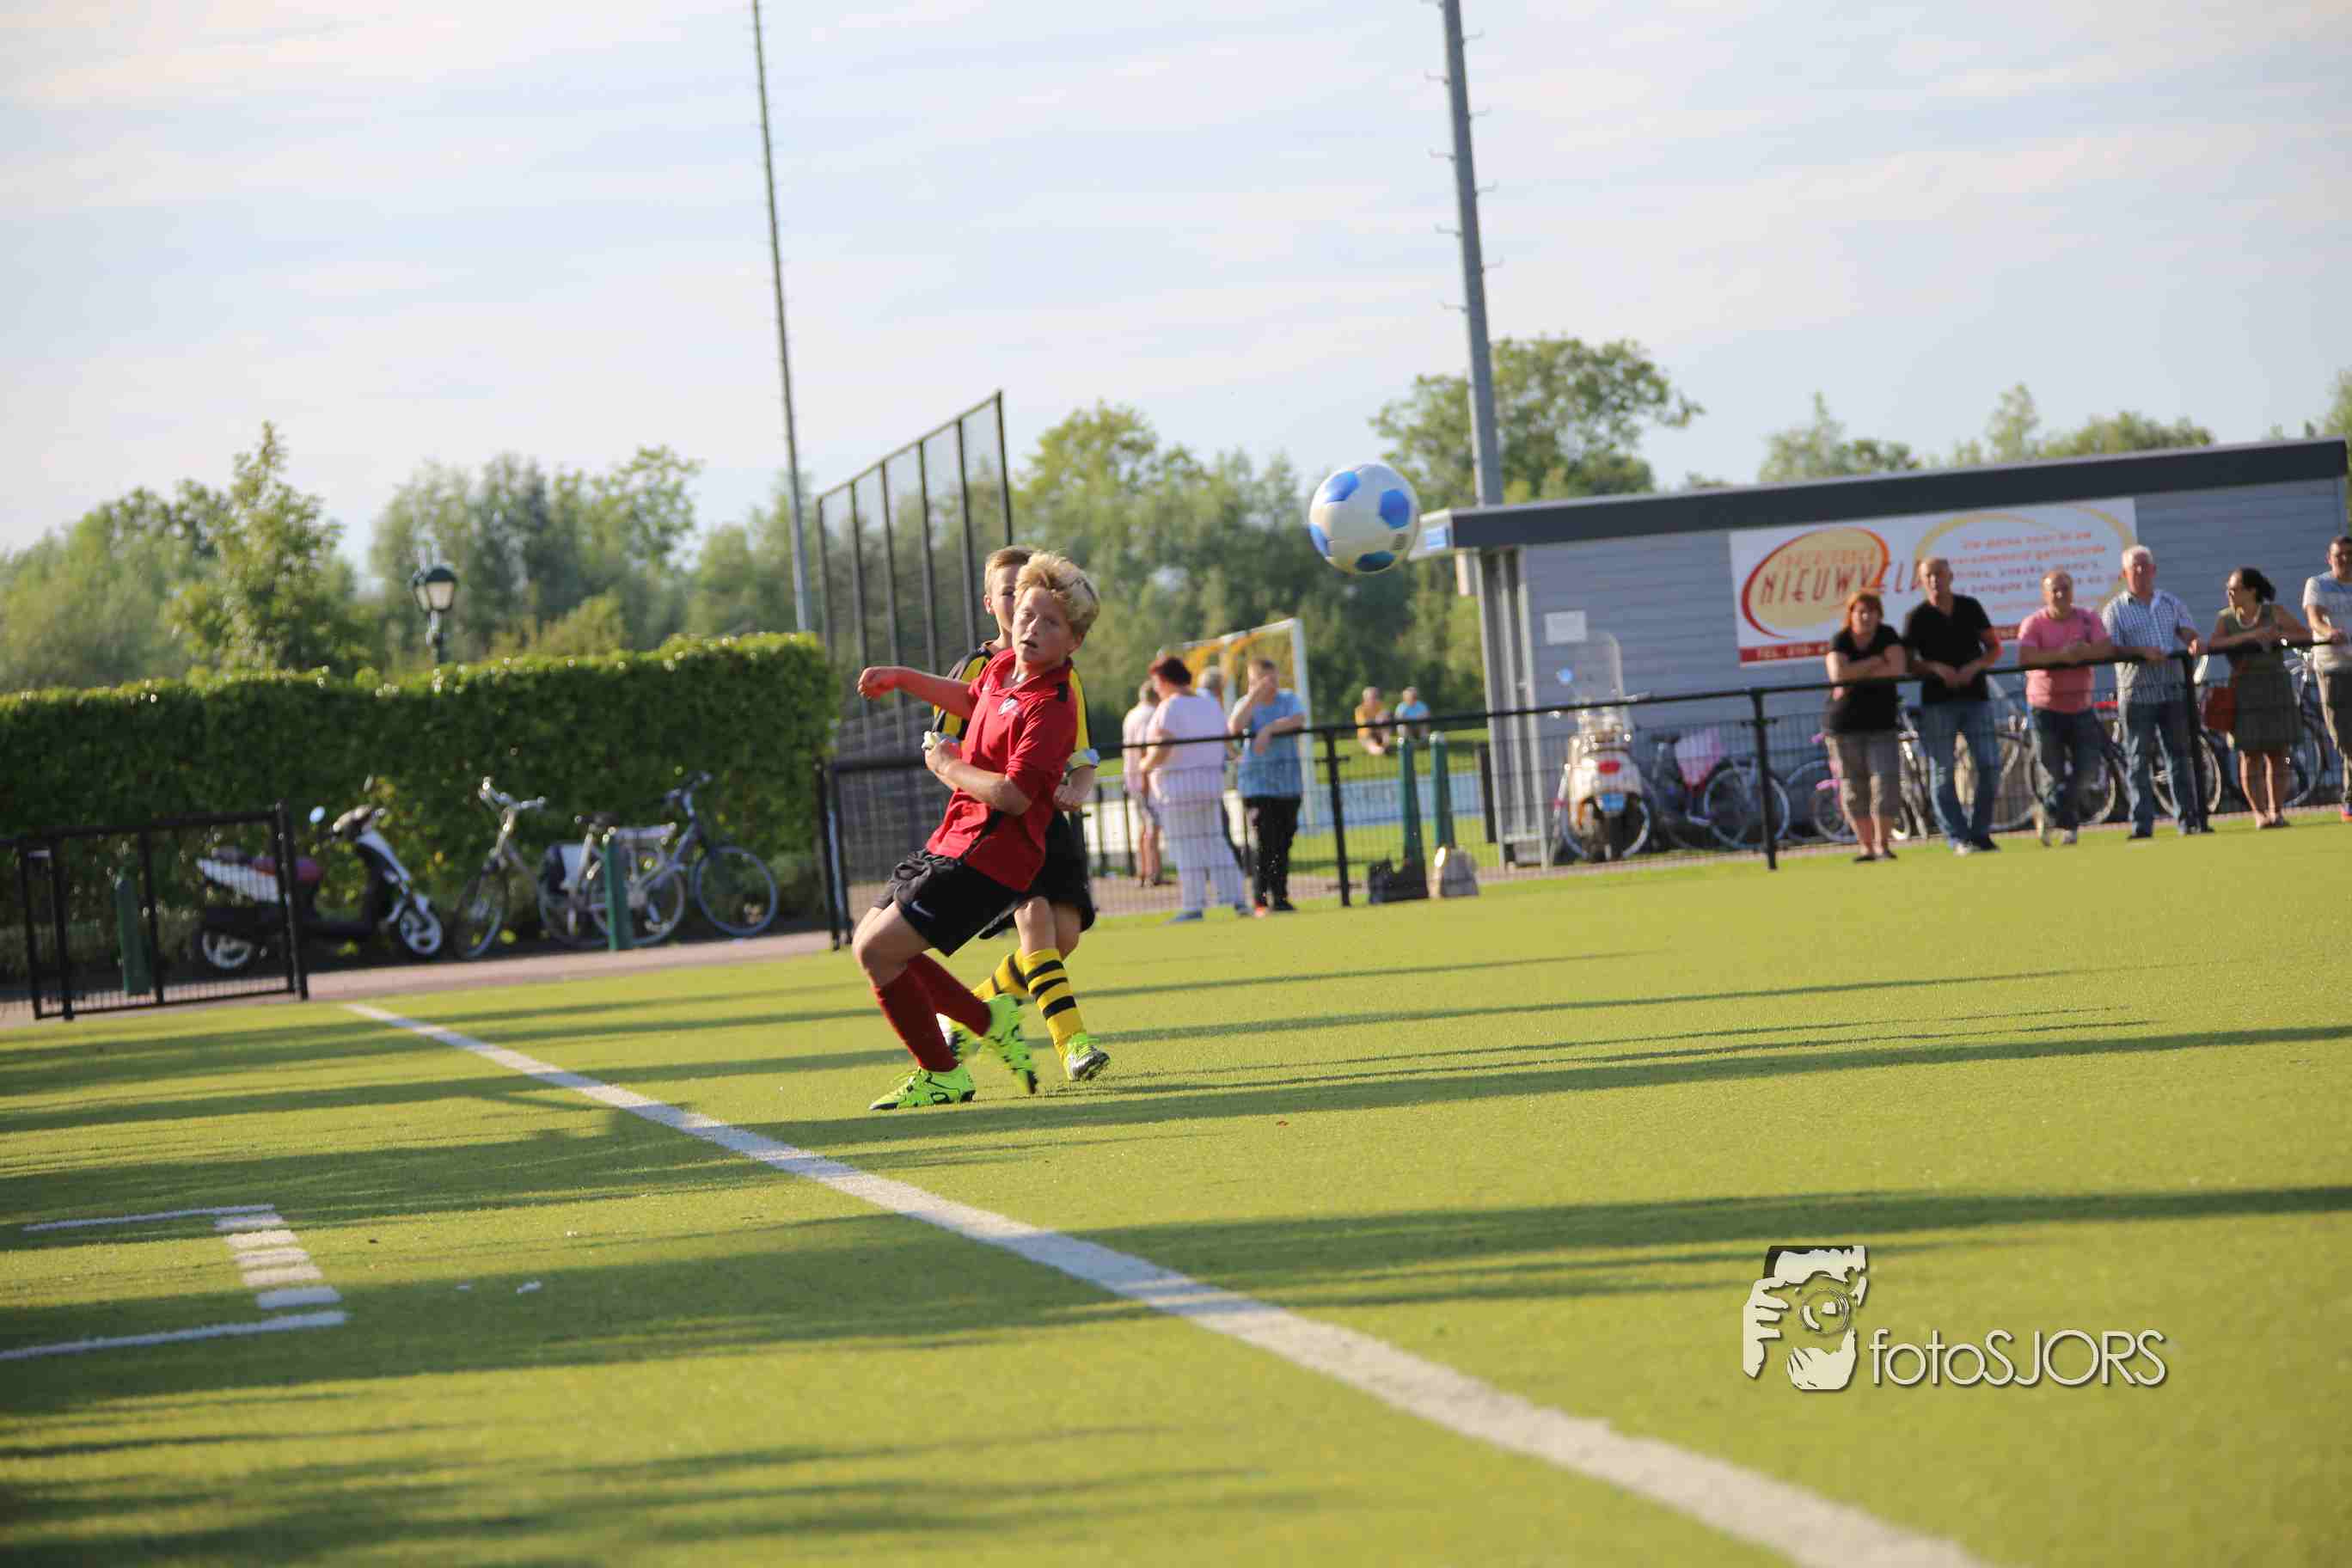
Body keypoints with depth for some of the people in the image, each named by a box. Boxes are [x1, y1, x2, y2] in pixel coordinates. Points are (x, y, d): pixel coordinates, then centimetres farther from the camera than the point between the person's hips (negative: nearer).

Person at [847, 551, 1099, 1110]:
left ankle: (941, 1075, 1)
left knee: (879, 950, -13)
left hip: (988, 859, -10)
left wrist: (949, 767, -14)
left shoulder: (1052, 706, -21)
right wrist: (902, 677, 29)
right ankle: (987, 1018, 24)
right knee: (869, 941, 15)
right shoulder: (1004, 666, 7)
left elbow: (1013, 794, -29)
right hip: (950, 842, 10)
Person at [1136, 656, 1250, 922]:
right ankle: (1235, 898, 5)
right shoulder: (1210, 706, 12)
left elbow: (1162, 751, -19)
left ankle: (1193, 906, -4)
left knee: (1187, 846, -4)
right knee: (1214, 842, 11)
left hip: (1179, 784, -7)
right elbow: (1222, 745, 11)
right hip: (1212, 780, 7)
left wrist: (1146, 765, -1)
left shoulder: (1170, 708, -11)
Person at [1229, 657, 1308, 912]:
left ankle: (1281, 897, 11)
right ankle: (1261, 900, -5)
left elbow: (1298, 720, -11)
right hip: (1258, 784, -3)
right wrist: (1254, 696, -19)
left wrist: (1270, 728, -20)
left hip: (1289, 783, 3)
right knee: (1266, 845, -10)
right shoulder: (1245, 704, 2)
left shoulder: (1288, 698, 9)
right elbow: (1234, 727, -18)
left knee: (1284, 843, 4)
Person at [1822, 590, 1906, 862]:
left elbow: (1898, 670, -17)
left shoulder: (1887, 636, -1)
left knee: (1885, 782, -11)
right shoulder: (1840, 641, -5)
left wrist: (1855, 679, -18)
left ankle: (1883, 844, -3)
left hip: (1881, 724, 0)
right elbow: (1838, 674, -23)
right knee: (1853, 788, 1)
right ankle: (1866, 847, 9)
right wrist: (1876, 661, -16)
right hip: (1844, 725, 0)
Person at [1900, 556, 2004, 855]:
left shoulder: (1970, 608, 8)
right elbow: (1907, 662, 0)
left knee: (1990, 766, -4)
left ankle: (1980, 832, 8)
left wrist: (1974, 667, -8)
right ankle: (1959, 839, 1)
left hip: (1975, 697, 2)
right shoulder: (1917, 617, 1)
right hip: (1937, 702, -2)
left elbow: (1994, 647, 11)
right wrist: (1936, 668, -17)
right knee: (1942, 772, -4)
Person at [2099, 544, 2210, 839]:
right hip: (2137, 693, -3)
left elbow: (2187, 631, 4)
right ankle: (2142, 825, -3)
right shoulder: (2115, 610, 3)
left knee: (2181, 756, 5)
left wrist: (2194, 641, -20)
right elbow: (2111, 649, -6)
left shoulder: (2171, 603, 15)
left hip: (2173, 690, 4)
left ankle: (2189, 820, 9)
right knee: (2138, 761, -3)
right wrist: (2142, 652, -22)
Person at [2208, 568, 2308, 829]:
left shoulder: (2274, 612, 2)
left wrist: (2280, 634, -20)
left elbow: (2305, 634, -1)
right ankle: (2260, 813, 0)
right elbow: (2213, 645, -13)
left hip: (2276, 689, 0)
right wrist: (2249, 635, -23)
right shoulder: (2226, 618, 4)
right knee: (2250, 754, -5)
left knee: (2277, 753, -1)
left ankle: (2277, 811, 5)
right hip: (2244, 692, 0)